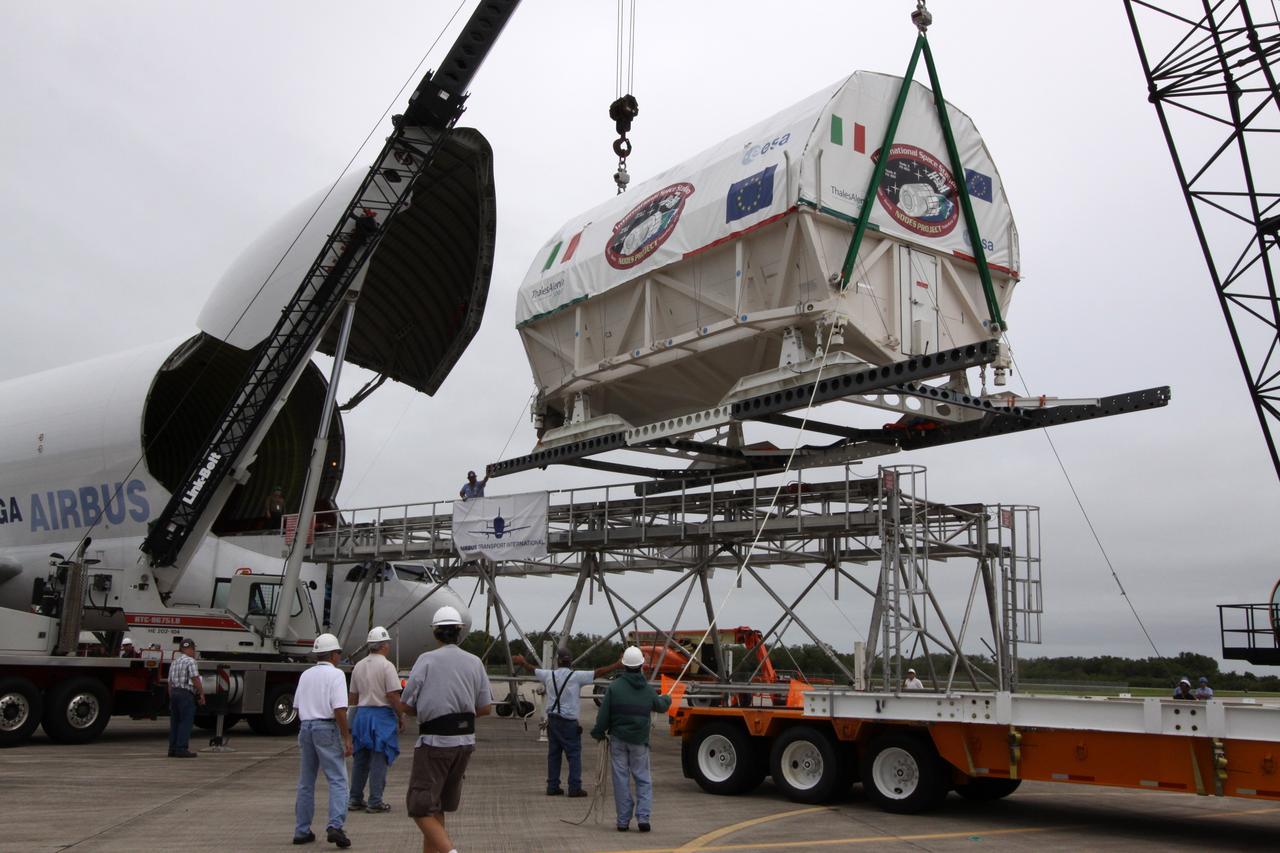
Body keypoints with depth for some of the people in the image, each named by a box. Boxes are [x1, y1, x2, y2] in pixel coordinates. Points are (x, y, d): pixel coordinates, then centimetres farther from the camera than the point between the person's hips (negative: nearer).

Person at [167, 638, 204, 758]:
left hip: (174, 693, 9)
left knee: (175, 722, 10)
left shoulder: (174, 662, 18)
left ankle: (173, 749, 11)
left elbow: (170, 682, 19)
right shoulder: (190, 661, -9)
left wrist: (171, 698, 23)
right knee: (185, 722, -6)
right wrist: (202, 695, -8)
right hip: (186, 694, -8)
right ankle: (182, 749, -9)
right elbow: (195, 679, -15)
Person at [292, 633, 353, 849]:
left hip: (305, 728, 7)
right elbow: (339, 709, -16)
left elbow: (298, 706, 16)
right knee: (337, 780, -5)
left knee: (305, 782, 14)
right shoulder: (335, 674, -8)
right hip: (327, 728, -7)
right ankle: (335, 826, -18)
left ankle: (301, 831, 17)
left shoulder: (306, 675, 13)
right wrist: (347, 738, -13)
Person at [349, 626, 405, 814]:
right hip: (382, 714, -7)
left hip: (362, 714, 7)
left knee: (360, 758, 14)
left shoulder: (358, 666, 9)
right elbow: (393, 695, -16)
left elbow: (353, 696, 14)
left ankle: (355, 799, 20)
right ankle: (375, 802, 1)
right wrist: (401, 717, -7)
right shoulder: (386, 666, -11)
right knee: (379, 760, -1)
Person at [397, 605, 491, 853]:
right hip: (466, 741, 5)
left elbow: (405, 705, -5)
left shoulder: (426, 660, -8)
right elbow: (485, 707, 5)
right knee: (437, 805, 20)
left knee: (420, 807, -1)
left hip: (435, 741, -5)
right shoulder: (474, 662, 4)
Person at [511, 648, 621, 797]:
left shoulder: (549, 675, 4)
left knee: (553, 754, 12)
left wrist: (522, 662, 41)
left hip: (552, 720, 5)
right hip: (569, 722, -5)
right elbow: (598, 672, -12)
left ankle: (553, 787, 16)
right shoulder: (576, 676, -10)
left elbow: (533, 670, 21)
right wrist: (619, 665, -8)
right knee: (574, 754, 1)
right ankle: (575, 788, -2)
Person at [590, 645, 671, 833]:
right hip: (639, 740, 1)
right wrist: (667, 699, 40)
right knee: (643, 779, 10)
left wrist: (599, 733, 8)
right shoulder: (647, 689, -1)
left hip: (618, 738, -1)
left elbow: (603, 714, -8)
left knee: (621, 779, 6)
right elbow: (660, 706, 18)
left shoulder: (614, 687, -9)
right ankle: (643, 817, -2)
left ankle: (623, 821, 9)